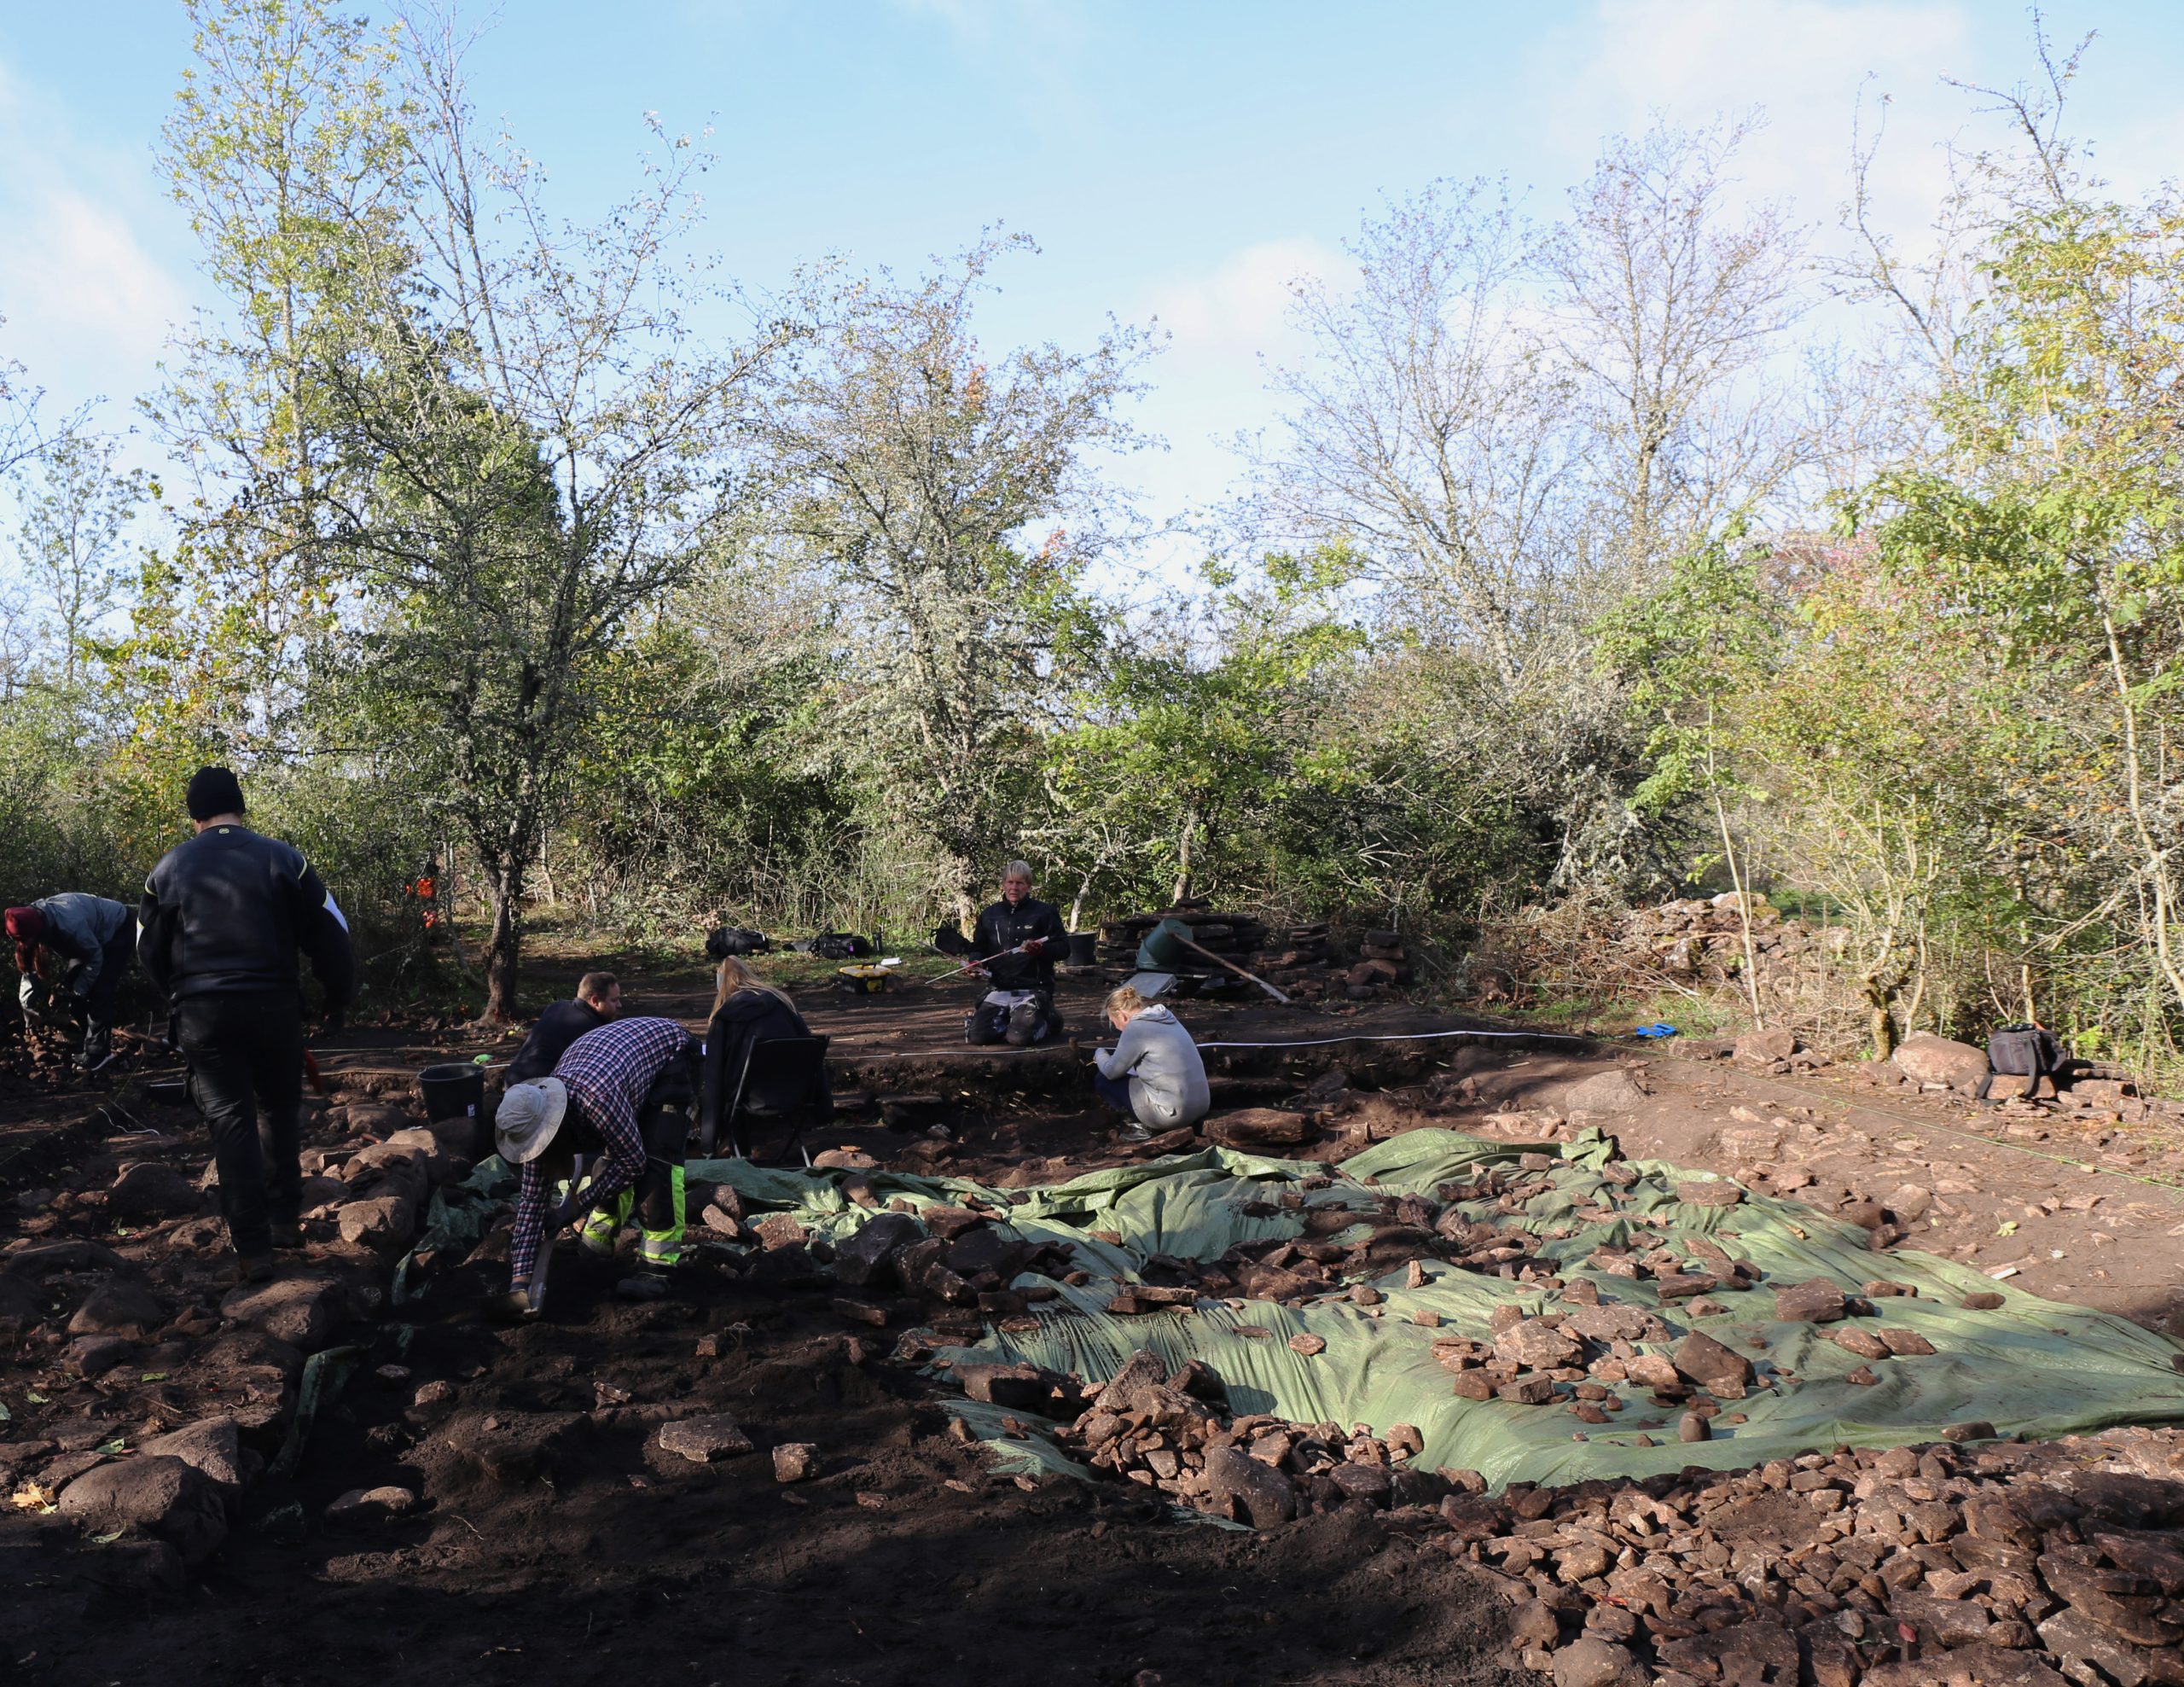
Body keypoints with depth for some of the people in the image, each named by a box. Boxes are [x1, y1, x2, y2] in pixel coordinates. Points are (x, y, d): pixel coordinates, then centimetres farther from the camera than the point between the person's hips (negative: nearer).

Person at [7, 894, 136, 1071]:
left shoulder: (69, 925, -40)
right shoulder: (32, 921, -16)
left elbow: (95, 958, -24)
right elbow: (31, 965, -3)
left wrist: (77, 990, -19)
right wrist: (28, 1002, -7)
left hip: (119, 930, -8)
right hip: (96, 933, 8)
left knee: (98, 991, -14)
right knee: (71, 984, 4)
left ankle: (98, 1051, -5)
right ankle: (89, 1039, 20)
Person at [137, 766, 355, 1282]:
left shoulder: (168, 868, 5)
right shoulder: (282, 858, 0)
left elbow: (149, 950, 13)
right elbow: (329, 935, -1)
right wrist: (338, 997, 13)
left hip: (202, 1012, 0)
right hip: (273, 1005, 0)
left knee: (230, 1121, 3)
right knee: (278, 1111, 18)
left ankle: (253, 1249, -1)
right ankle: (285, 1220, 22)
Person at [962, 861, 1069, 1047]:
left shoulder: (1044, 912, -1)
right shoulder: (990, 915, 12)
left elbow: (1063, 948, -2)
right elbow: (978, 948, 22)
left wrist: (1041, 949, -22)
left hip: (1034, 989, -4)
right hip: (1000, 990, 4)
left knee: (1019, 1037, -24)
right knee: (976, 1035, -14)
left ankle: (1048, 1019, 10)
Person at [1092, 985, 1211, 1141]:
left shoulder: (1136, 1028, -13)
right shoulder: (1165, 1018, 12)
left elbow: (1111, 1072, -3)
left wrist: (1100, 1054, 16)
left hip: (1175, 1113, -9)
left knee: (1102, 1080, 7)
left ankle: (1146, 1127, 4)